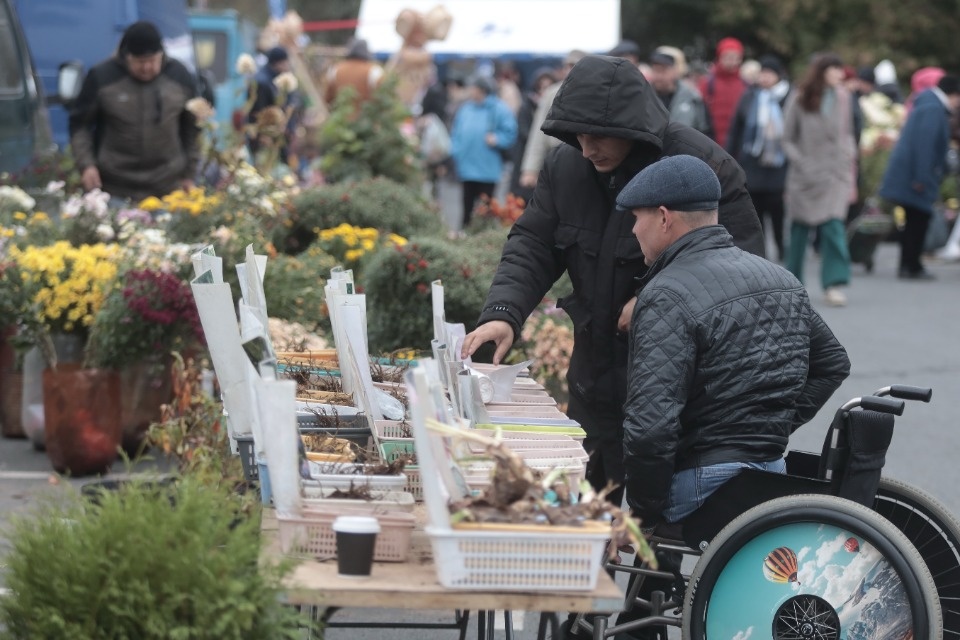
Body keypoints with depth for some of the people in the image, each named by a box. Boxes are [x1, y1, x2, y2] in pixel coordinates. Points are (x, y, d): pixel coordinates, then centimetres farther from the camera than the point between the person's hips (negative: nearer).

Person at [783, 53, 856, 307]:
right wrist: (803, 165, -11)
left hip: (835, 174, 1)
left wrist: (850, 169, 9)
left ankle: (835, 284, -16)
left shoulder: (844, 98, 5)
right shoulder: (799, 100, -3)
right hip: (805, 176, -1)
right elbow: (787, 140, 0)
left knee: (834, 227, -12)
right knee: (800, 229, 7)